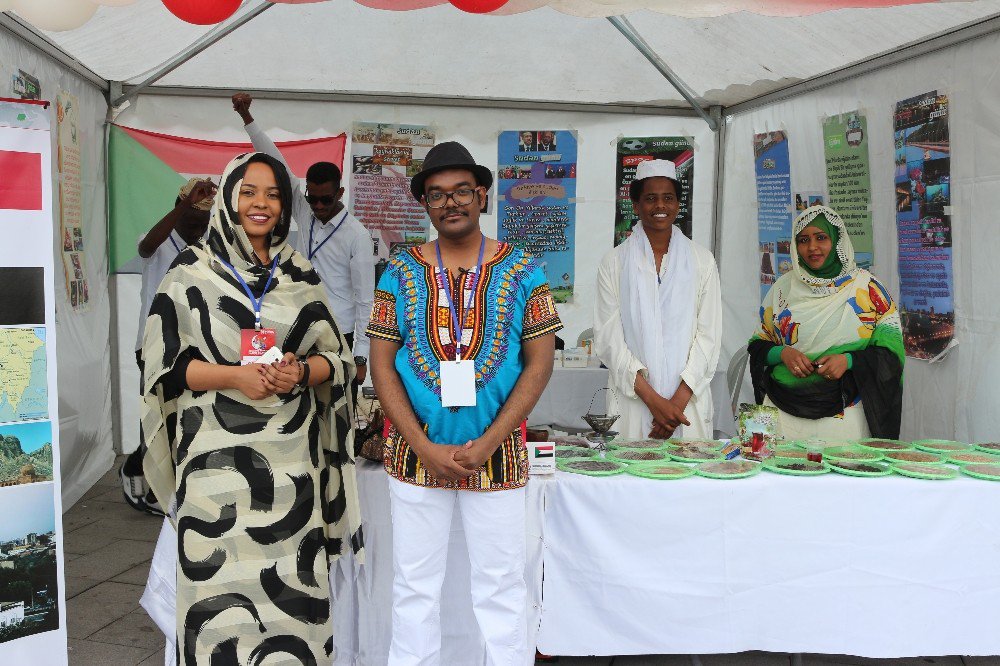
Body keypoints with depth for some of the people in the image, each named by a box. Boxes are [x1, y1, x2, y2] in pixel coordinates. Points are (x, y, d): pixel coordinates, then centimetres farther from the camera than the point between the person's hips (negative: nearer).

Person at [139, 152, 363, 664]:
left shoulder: (300, 274, 10)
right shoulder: (192, 271, 2)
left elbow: (337, 358, 10)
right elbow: (163, 363, -1)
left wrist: (300, 372, -11)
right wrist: (234, 376, -15)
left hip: (292, 458, 3)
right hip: (218, 458, -2)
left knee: (290, 586, 5)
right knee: (222, 591, -1)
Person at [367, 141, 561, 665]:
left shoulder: (521, 271, -1)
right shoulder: (401, 273, 2)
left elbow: (540, 362, -3)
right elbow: (381, 363, -1)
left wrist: (487, 442, -12)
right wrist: (424, 447, -10)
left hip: (497, 454, -1)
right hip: (415, 454, 1)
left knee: (501, 585, 8)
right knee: (414, 586, 12)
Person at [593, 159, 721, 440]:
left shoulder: (702, 261, 6)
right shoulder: (614, 262, 3)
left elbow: (709, 335, 0)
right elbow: (608, 338, -4)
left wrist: (679, 400, -12)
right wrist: (653, 399, -13)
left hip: (688, 399, 1)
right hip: (631, 400, -1)